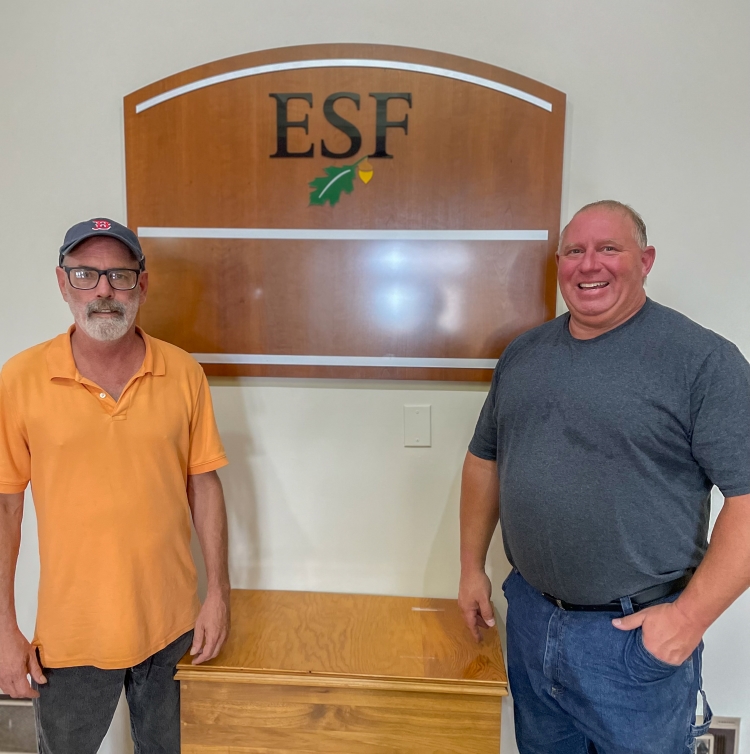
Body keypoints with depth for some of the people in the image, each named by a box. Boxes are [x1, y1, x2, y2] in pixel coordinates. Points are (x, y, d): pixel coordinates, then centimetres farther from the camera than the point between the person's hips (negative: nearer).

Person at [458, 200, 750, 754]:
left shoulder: (704, 359, -13)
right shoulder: (523, 353, 4)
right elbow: (485, 459, 10)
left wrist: (690, 616, -17)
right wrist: (472, 567, 9)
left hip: (637, 635, -4)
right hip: (529, 617, 5)